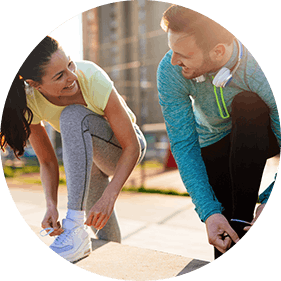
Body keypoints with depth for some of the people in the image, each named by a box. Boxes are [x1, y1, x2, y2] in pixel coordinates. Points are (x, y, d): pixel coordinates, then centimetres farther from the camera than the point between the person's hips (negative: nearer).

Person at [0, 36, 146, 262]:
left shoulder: (93, 79, -35)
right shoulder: (28, 103, -25)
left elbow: (132, 147, -29)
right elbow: (47, 161, -13)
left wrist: (109, 197, -40)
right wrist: (51, 205, -30)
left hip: (123, 150, -4)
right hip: (85, 154, 4)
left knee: (72, 116, -36)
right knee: (105, 239, 13)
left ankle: (75, 228, -35)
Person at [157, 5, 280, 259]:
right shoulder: (170, 71, -29)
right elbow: (184, 145, -25)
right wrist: (209, 212, -32)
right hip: (215, 142, 1)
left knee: (247, 105, -38)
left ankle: (241, 219, -28)